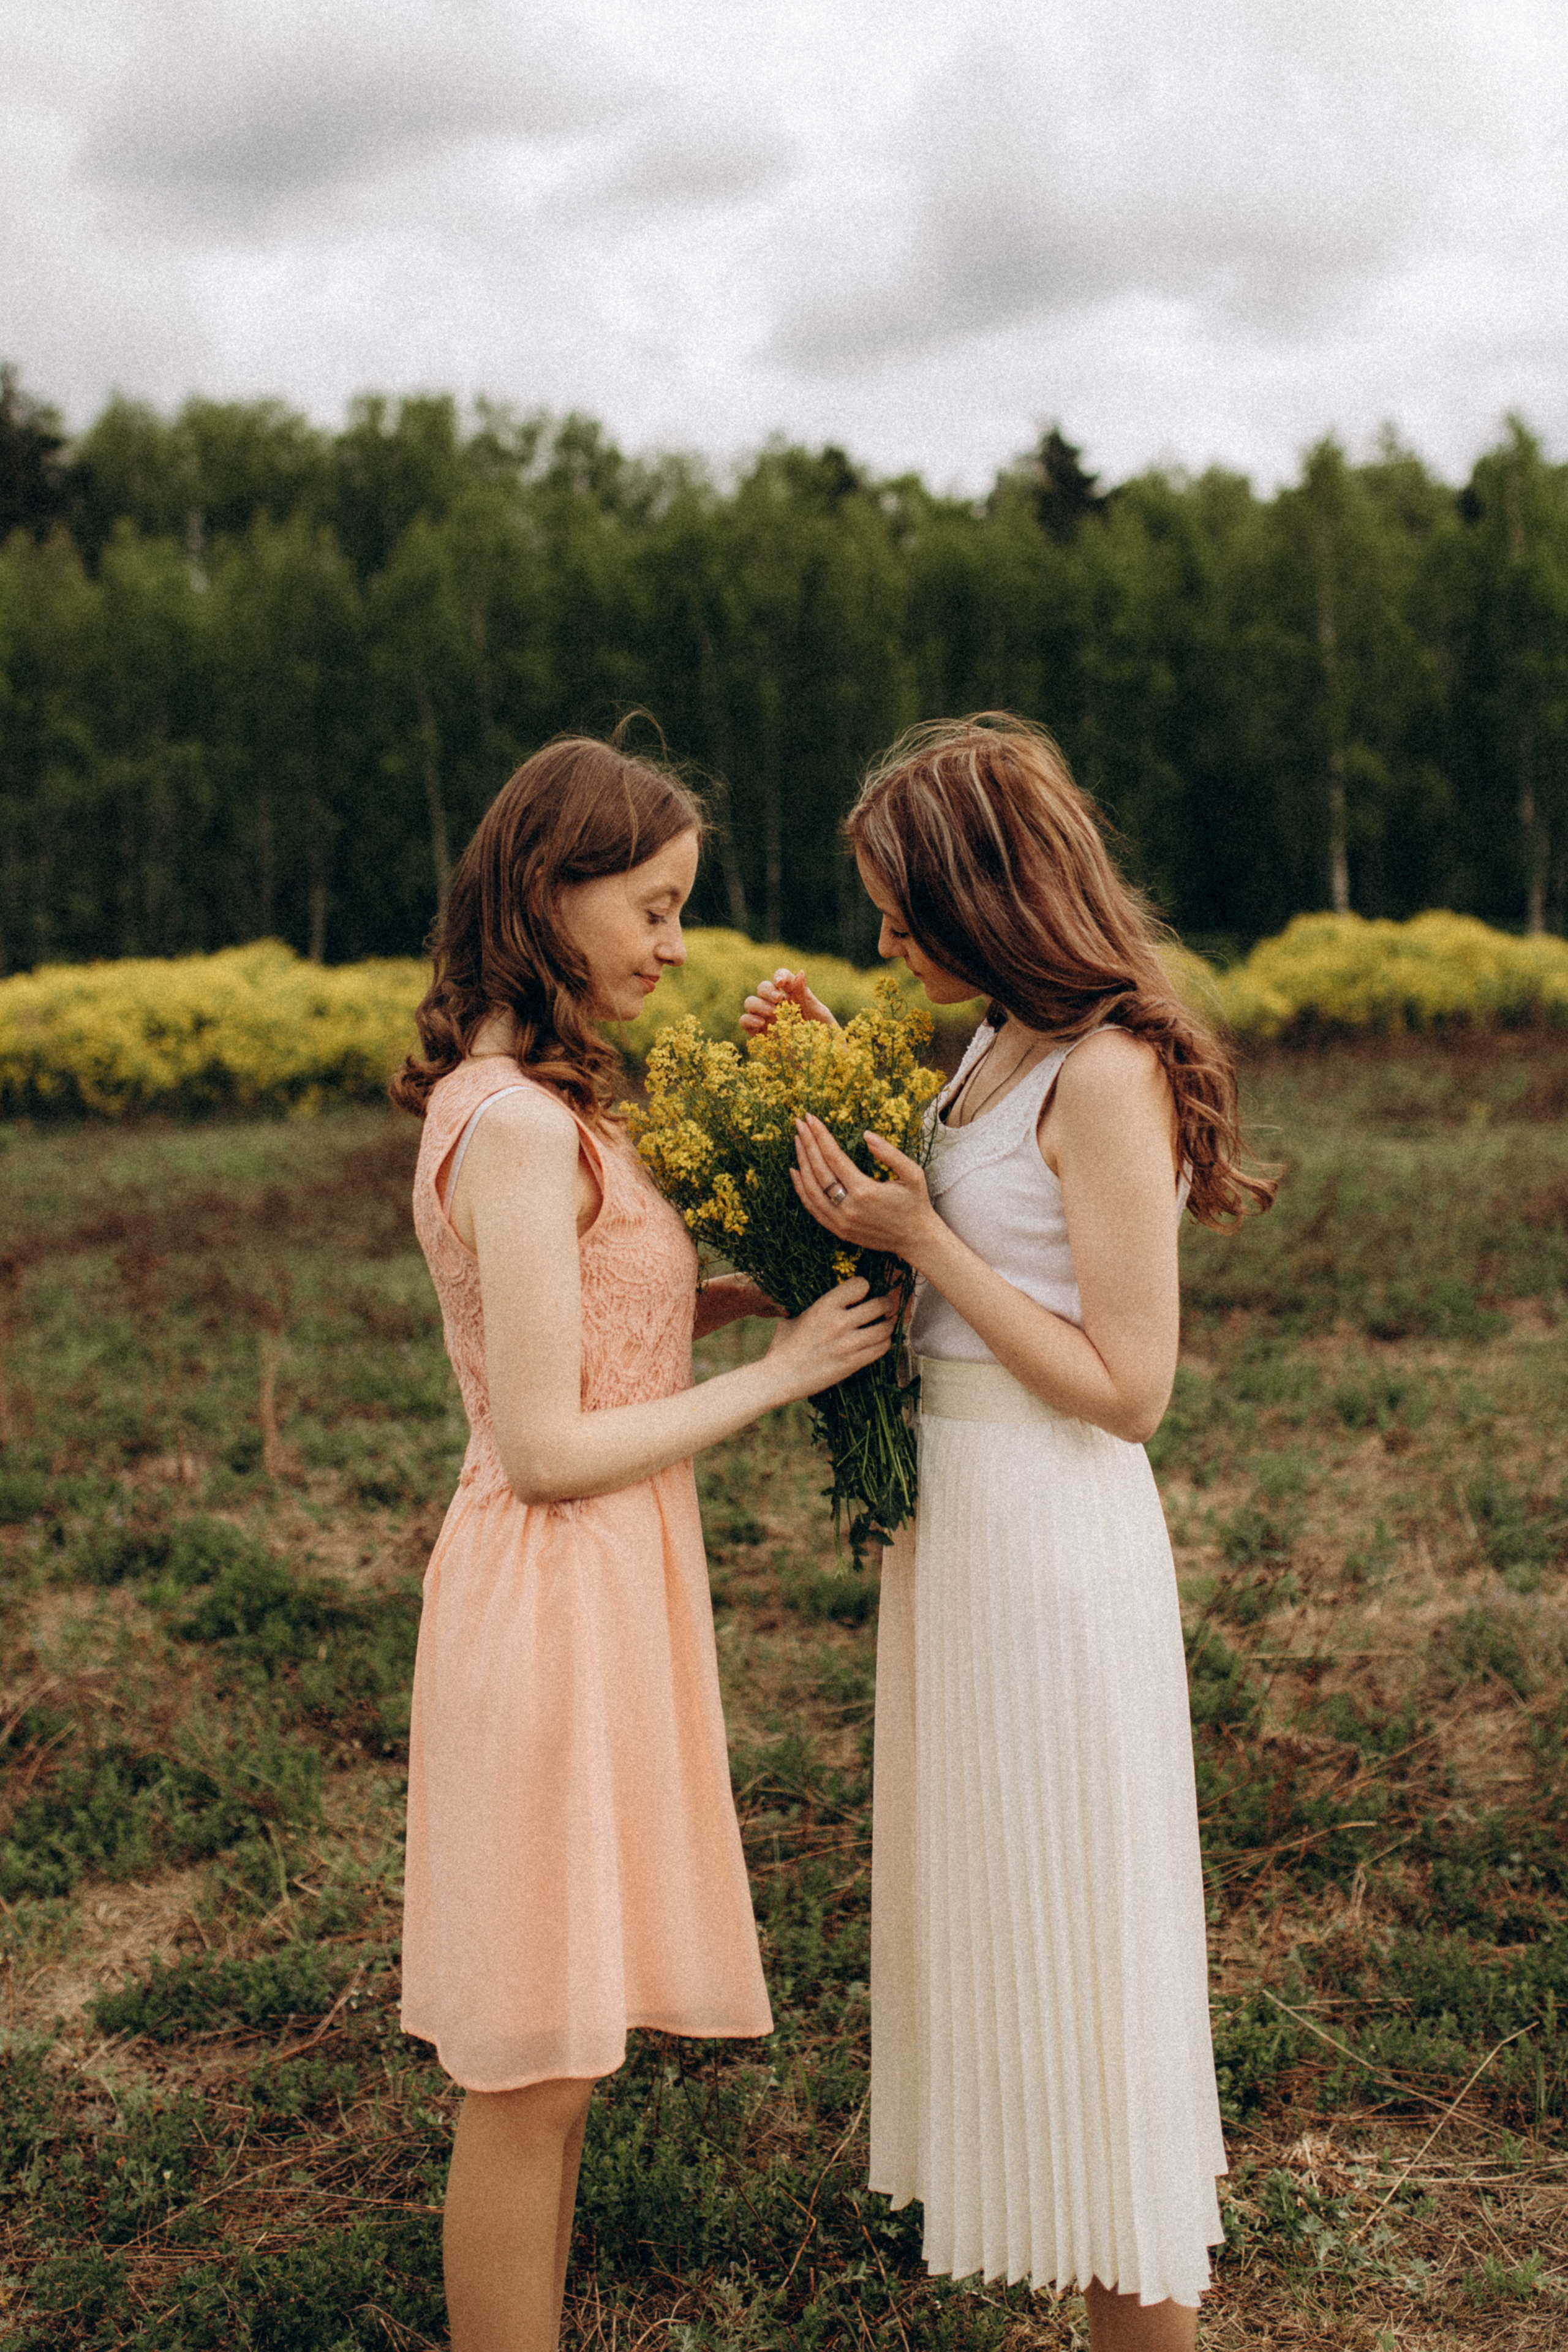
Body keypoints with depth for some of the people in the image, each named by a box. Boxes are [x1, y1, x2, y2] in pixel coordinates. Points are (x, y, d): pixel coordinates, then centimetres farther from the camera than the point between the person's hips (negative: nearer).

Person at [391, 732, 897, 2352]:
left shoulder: (521, 1098, 9)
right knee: (530, 2079, 5)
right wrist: (783, 1370, -13)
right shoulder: (520, 1129, -21)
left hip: (602, 1601, 10)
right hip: (559, 1602, -10)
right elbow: (547, 1448, -21)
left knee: (555, 2050, 20)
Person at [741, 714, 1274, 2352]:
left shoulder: (1108, 1075, -19)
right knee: (993, 1910, 20)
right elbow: (947, 1242, 17)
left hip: (1058, 1541, -9)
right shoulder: (997, 1050, 7)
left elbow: (1127, 1388, -20)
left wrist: (920, 1238, -20)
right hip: (956, 1524, 9)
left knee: (1074, 1933, 3)